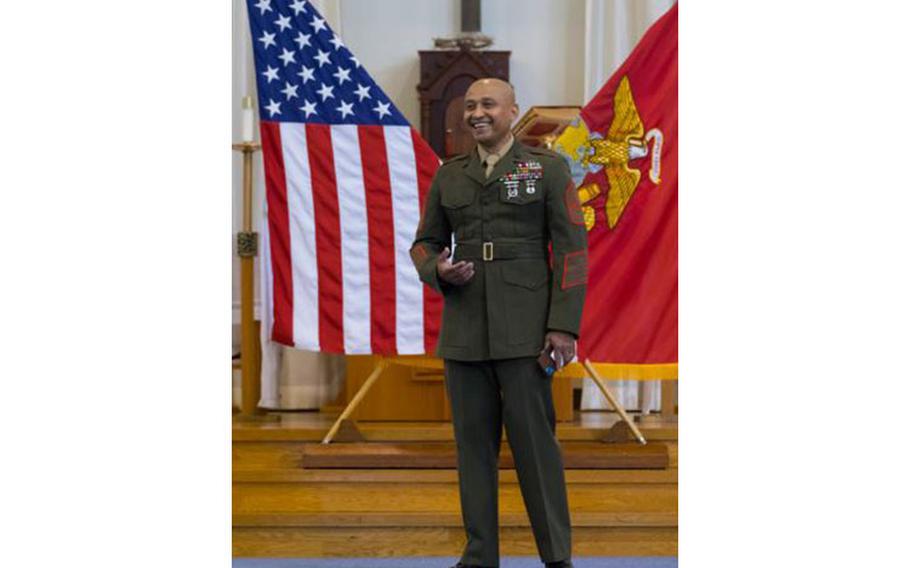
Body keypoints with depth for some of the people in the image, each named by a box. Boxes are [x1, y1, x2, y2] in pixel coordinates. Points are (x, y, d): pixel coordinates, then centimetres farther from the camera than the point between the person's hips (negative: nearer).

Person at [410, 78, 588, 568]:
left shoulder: (547, 168, 1)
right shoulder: (448, 176, 12)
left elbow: (571, 248, -3)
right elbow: (424, 243, 19)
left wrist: (564, 325, -11)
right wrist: (438, 270, -6)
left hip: (525, 329, -4)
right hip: (464, 329, 4)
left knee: (534, 438, -6)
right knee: (473, 442, 5)